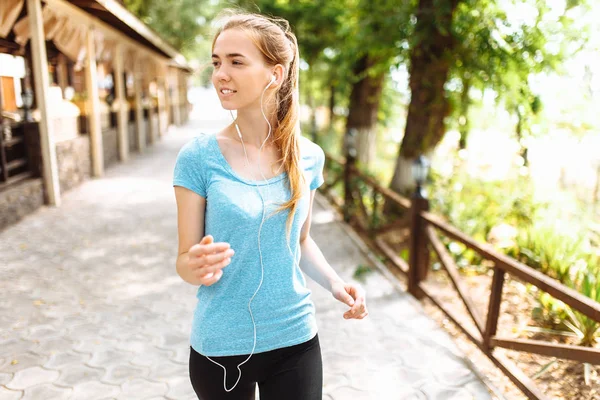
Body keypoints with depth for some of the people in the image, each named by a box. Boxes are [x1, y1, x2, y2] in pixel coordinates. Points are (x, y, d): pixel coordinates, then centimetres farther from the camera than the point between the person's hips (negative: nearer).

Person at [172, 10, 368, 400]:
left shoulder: (308, 157, -5)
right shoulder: (199, 156, -13)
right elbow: (185, 258, -8)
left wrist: (334, 282, -8)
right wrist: (196, 268, -31)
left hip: (295, 339, 2)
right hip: (219, 345, -1)